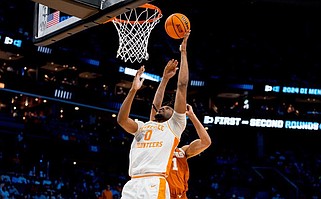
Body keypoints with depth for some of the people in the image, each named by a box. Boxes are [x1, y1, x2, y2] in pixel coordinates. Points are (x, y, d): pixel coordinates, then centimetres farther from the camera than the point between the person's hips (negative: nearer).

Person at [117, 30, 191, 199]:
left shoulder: (174, 125, 17)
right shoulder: (142, 127, 29)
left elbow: (182, 86, 11)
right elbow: (121, 120, 9)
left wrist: (183, 52, 12)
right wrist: (133, 90, 4)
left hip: (155, 184, -5)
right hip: (132, 185, 5)